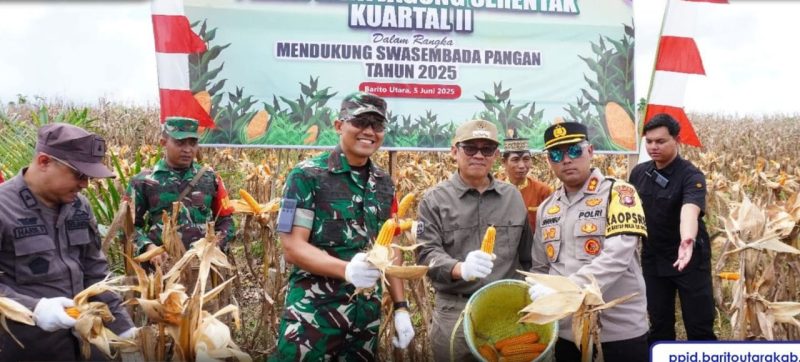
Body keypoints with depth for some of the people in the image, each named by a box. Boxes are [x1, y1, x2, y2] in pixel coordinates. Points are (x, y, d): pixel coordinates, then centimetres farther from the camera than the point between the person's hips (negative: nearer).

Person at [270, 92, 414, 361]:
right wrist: (346, 269, -29)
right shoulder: (307, 175, -8)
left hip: (368, 313, 5)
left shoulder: (383, 183, 10)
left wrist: (401, 307, 8)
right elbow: (292, 247, -14)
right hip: (314, 311, -5)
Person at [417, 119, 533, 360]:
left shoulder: (513, 196, 10)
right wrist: (460, 268, -28)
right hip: (454, 313, -3)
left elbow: (527, 256, 15)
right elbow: (427, 254, -10)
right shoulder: (435, 200, -1)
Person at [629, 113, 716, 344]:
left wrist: (688, 240, -57)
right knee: (659, 324, 13)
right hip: (653, 258, 5)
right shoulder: (639, 173, -2)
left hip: (689, 258, -4)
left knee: (699, 325, 2)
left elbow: (690, 210, -38)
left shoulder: (691, 176, -19)